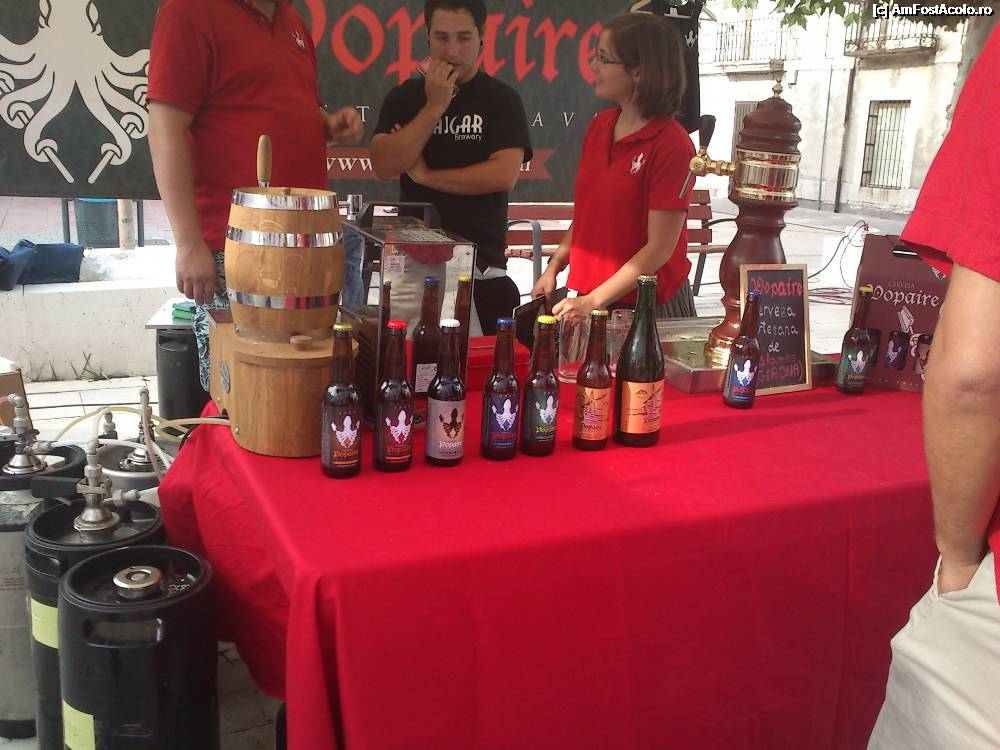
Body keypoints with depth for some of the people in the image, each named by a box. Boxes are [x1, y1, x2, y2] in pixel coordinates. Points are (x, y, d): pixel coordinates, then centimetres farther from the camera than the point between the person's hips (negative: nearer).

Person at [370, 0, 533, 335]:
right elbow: (384, 167, -7)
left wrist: (425, 174, -9)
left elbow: (504, 175, -14)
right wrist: (434, 106, -12)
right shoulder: (404, 97, 7)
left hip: (481, 269, -2)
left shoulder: (502, 99, 0)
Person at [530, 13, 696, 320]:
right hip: (586, 300, 6)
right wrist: (554, 267, 2)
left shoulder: (672, 146, -17)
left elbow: (660, 248, -18)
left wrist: (593, 301, -21)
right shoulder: (600, 126, 4)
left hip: (647, 307, -6)